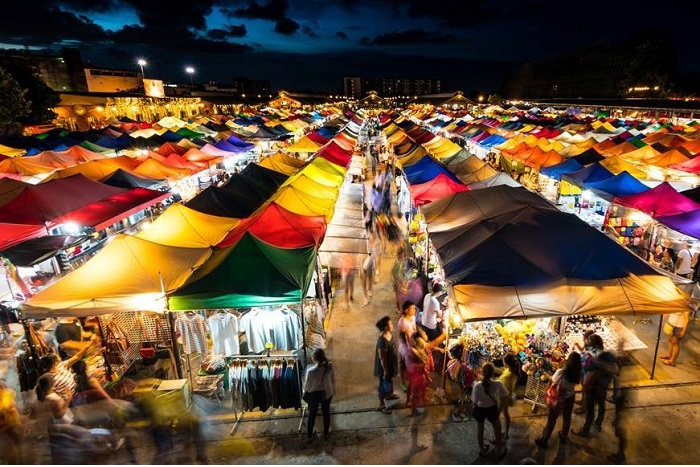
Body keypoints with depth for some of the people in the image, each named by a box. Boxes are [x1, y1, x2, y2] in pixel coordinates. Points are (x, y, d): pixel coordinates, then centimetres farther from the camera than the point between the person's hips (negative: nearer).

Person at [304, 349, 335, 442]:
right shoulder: (330, 366, -25)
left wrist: (305, 390, 7)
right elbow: (333, 380, -7)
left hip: (314, 395, -2)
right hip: (327, 393, 2)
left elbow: (307, 386, -17)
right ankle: (326, 433, 46)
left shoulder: (310, 371, -34)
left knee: (312, 415, 22)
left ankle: (309, 436, 42)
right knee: (326, 413, 26)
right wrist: (333, 390, 12)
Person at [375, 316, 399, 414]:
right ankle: (382, 405, 32)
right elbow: (382, 358, -26)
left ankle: (389, 395, 55)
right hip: (386, 366, -9)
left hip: (391, 364, 9)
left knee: (390, 382, 31)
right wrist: (385, 371, -17)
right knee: (384, 385, 12)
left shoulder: (389, 334, -7)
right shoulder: (383, 341, -36)